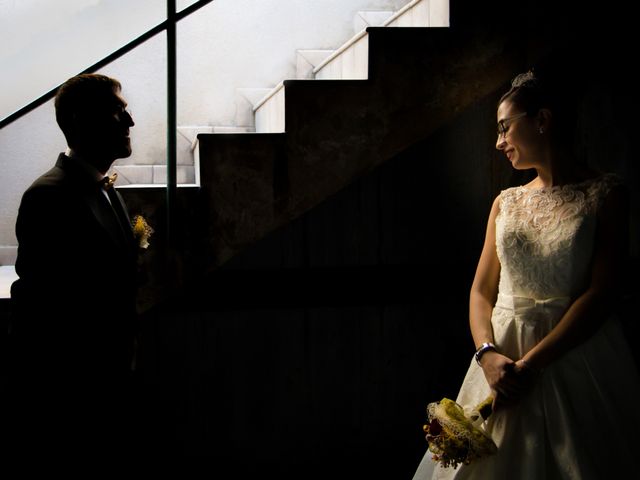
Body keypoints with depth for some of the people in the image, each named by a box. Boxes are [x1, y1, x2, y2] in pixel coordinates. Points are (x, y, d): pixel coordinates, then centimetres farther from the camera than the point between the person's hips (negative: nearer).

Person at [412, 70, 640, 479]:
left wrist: (530, 364, -18)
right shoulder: (506, 203, 13)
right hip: (504, 359, 4)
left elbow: (602, 293, -11)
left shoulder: (604, 194, -2)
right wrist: (488, 354, -12)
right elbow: (482, 289, 8)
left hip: (579, 360, -4)